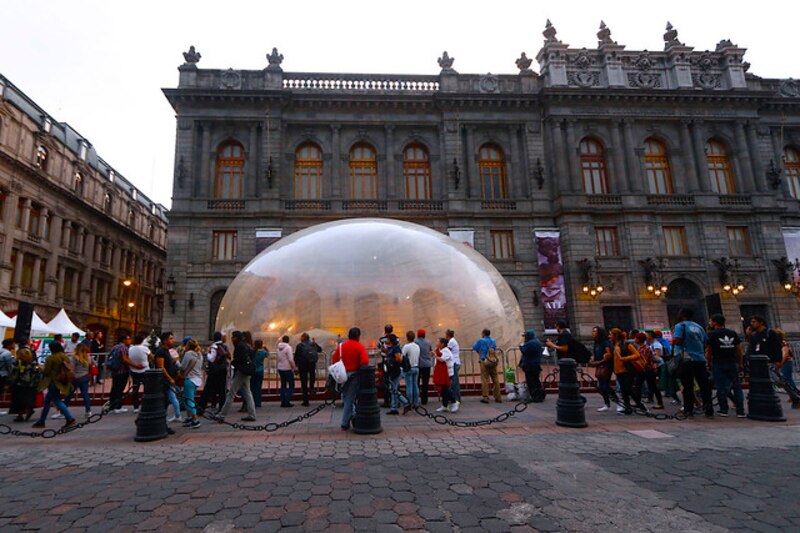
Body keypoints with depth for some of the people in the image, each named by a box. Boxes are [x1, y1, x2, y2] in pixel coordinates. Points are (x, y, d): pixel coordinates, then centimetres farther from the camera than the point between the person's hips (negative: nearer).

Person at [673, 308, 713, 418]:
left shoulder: (680, 326, -4)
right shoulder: (699, 327, 15)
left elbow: (677, 341, -16)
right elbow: (706, 342, 16)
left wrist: (673, 336, 4)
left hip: (686, 360, -5)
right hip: (700, 359, 5)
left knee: (687, 386, 1)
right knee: (704, 385, 7)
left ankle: (688, 410, 4)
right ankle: (709, 410, 6)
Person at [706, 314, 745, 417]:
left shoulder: (712, 334, -5)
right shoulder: (733, 333, 8)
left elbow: (708, 351, -4)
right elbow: (739, 349, 7)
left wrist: (709, 363, 6)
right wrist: (741, 363, 13)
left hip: (718, 364, -4)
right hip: (732, 363, 4)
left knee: (721, 387, 2)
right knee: (737, 386, 9)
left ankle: (723, 410, 7)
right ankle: (740, 411, 9)